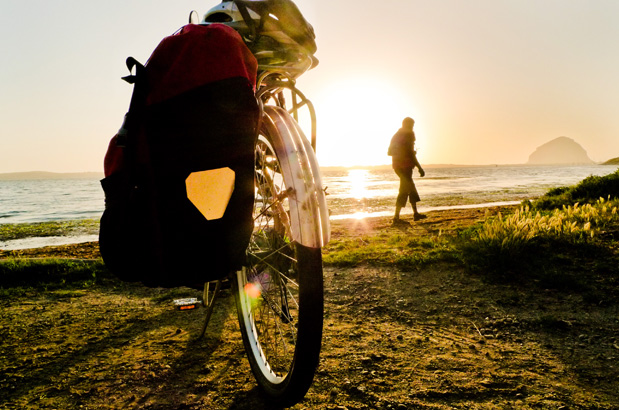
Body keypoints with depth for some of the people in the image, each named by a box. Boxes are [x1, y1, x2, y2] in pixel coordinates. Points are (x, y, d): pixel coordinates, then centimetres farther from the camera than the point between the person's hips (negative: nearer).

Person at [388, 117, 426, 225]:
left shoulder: (396, 135, 14)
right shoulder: (408, 135, -10)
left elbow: (390, 152, 15)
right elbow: (411, 153, -17)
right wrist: (419, 168, -14)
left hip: (397, 165, 9)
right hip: (405, 166, -9)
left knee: (411, 188, 19)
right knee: (404, 190, -8)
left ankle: (416, 213, 26)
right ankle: (396, 218, -11)